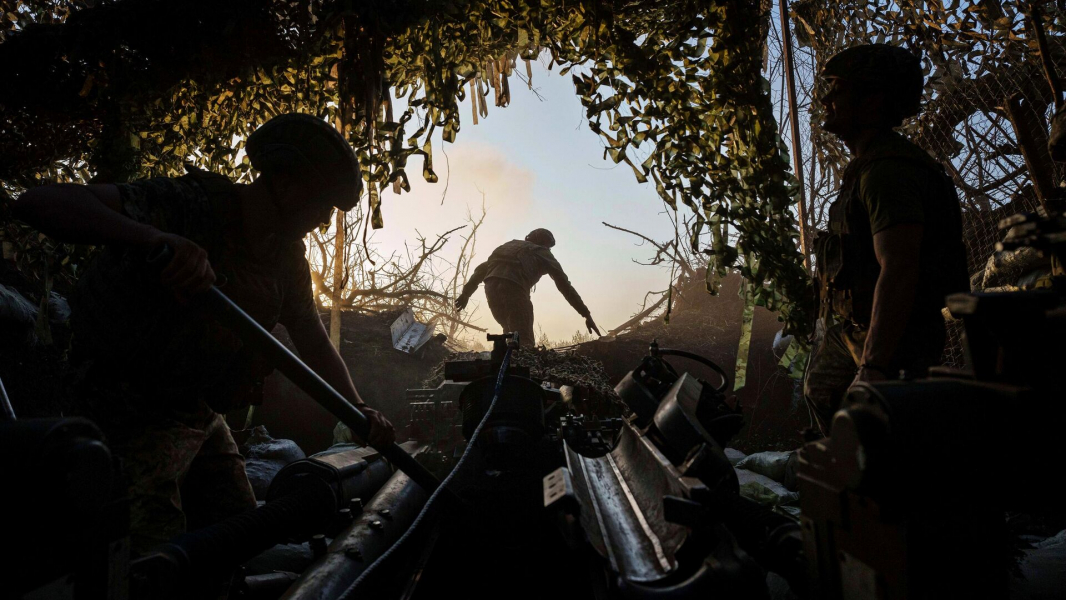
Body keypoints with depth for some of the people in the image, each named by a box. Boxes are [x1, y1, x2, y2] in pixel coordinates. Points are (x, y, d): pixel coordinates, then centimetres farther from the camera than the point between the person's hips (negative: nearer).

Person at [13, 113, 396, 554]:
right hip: (132, 416, -7)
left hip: (203, 415, 7)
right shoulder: (190, 205, -23)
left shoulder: (287, 254, 0)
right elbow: (37, 203, -32)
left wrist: (357, 409, -6)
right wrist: (154, 238, -49)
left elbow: (313, 340, 7)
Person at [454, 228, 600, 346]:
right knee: (524, 342, -7)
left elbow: (482, 269, 26)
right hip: (513, 289, -6)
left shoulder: (509, 245, 35)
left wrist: (466, 293, 28)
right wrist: (586, 315, 11)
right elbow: (564, 284, 13)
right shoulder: (541, 252, 19)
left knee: (511, 334, 25)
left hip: (491, 287, 6)